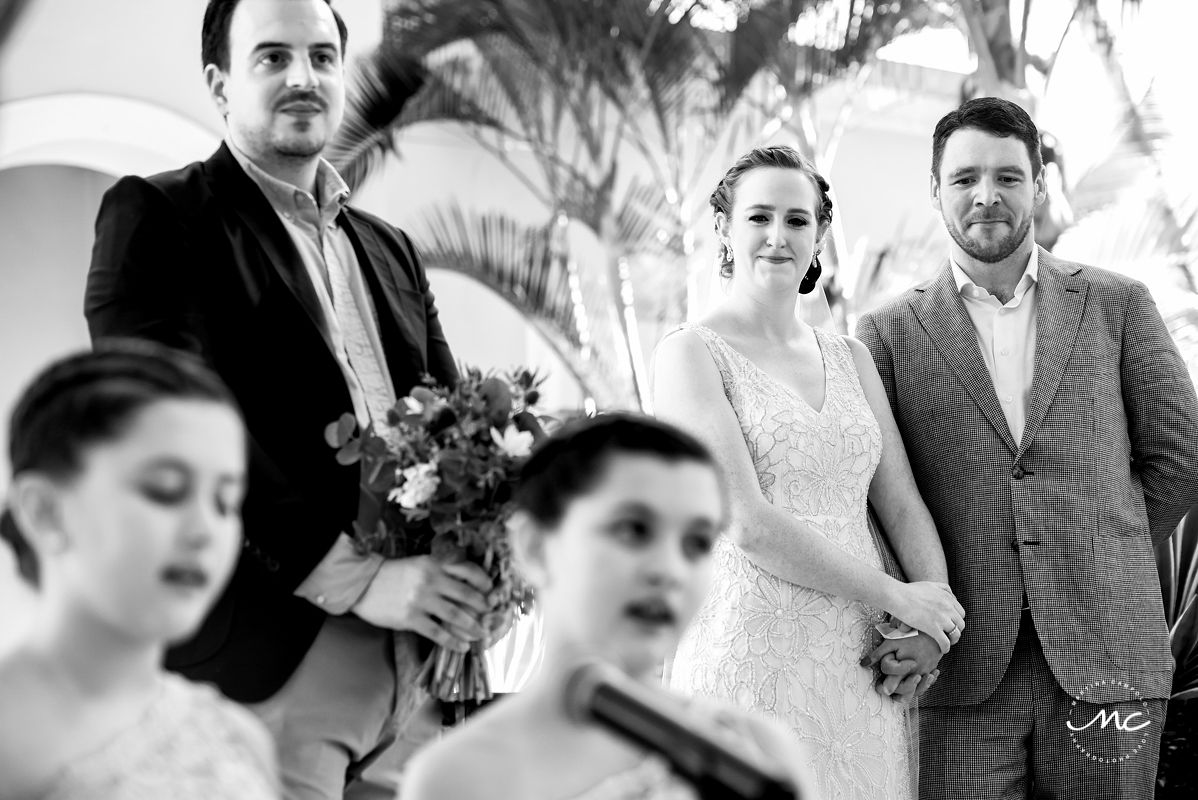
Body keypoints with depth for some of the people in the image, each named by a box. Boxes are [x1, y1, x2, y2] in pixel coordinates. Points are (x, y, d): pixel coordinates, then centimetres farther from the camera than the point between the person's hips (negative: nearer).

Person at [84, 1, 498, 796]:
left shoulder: (390, 250, 20)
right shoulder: (157, 216, -1)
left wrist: (479, 566, -5)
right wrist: (355, 579, -17)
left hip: (407, 674, 6)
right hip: (265, 667, -6)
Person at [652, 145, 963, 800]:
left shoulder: (851, 358, 15)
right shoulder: (690, 353, -4)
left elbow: (902, 505, 11)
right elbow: (748, 526, -13)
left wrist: (935, 616, -7)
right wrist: (896, 597, -9)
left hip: (859, 666, 5)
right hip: (753, 663, -5)